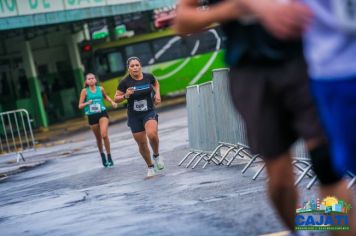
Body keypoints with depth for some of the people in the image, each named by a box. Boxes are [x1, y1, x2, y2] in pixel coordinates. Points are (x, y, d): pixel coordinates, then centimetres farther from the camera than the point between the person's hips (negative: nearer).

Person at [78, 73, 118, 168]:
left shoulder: (100, 89, 2)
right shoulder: (84, 91, -3)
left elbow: (106, 97, 24)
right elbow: (80, 106, -3)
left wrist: (112, 102, 8)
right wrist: (87, 103, -21)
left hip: (102, 114, 0)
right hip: (92, 116, 0)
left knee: (104, 135, -19)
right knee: (98, 138, 12)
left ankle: (109, 156, -7)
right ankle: (102, 155, 36)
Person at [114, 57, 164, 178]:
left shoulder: (148, 77, -4)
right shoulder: (125, 82, -10)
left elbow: (156, 83, 20)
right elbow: (116, 99, -3)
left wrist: (157, 94, 3)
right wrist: (125, 95, -21)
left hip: (149, 112, -1)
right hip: (134, 116, 1)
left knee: (152, 134, -28)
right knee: (142, 143, 6)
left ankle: (156, 155, 2)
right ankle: (150, 167, 28)